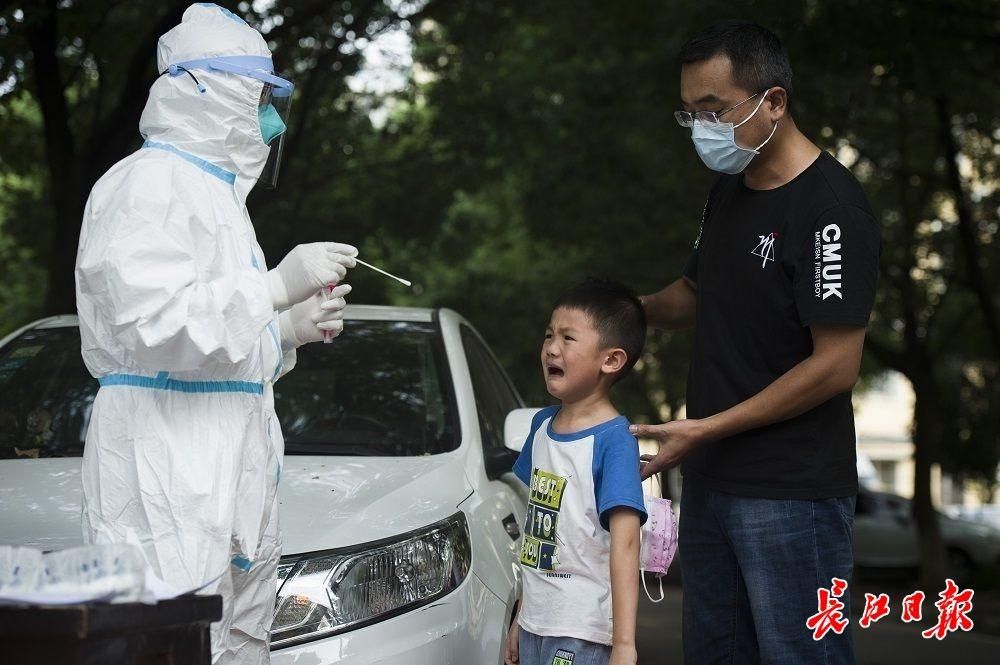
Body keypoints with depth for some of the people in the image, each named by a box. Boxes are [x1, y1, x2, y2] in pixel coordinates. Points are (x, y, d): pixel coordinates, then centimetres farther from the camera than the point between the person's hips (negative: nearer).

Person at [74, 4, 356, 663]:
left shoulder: (218, 192, 25)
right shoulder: (149, 181, -7)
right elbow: (152, 323, -20)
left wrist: (289, 332, 14)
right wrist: (276, 287, -16)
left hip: (235, 477, 10)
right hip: (167, 479, -10)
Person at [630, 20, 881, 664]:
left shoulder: (831, 208, -16)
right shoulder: (728, 190, 11)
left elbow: (836, 367, -19)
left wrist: (705, 430, -17)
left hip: (791, 490, -9)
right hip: (710, 476, 9)